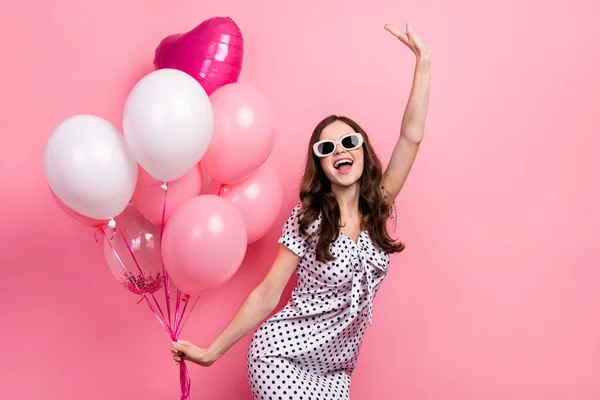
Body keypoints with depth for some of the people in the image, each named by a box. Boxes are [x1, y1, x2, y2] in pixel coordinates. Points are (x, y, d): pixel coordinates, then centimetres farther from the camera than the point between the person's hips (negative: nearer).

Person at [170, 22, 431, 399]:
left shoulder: (378, 208, 0)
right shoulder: (307, 219, -10)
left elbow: (412, 136, -9)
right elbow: (267, 296, -6)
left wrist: (423, 61, -12)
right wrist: (212, 352, -7)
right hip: (281, 357, -4)